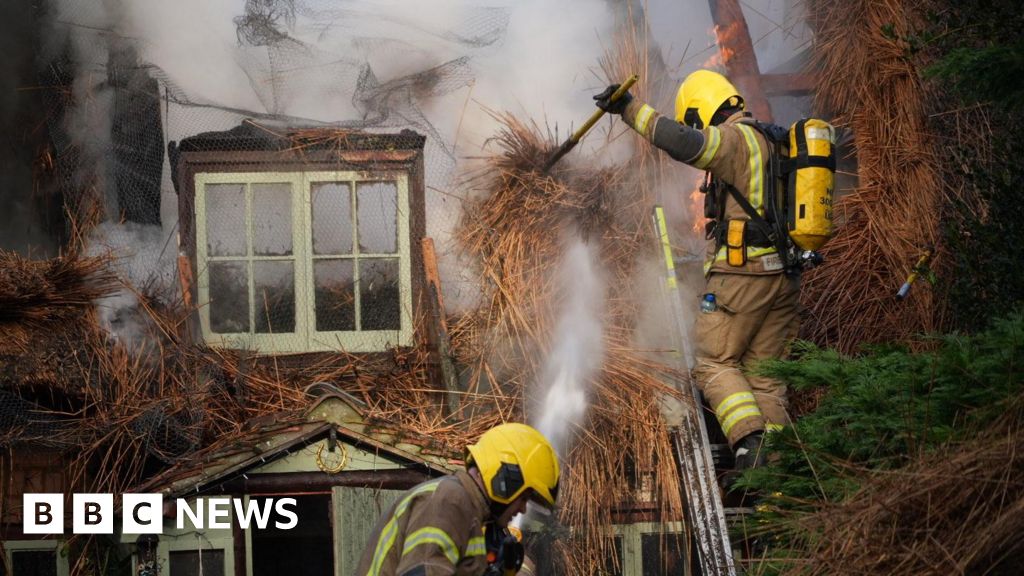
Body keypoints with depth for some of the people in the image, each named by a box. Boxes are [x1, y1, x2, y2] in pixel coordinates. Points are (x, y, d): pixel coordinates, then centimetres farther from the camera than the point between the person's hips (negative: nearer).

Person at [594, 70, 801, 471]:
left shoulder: (735, 138, -8)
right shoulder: (773, 141, 21)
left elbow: (684, 143, -28)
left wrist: (631, 110, -23)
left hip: (741, 272, -8)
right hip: (784, 275, 8)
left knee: (714, 364, 0)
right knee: (762, 373, 9)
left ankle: (751, 442, -19)